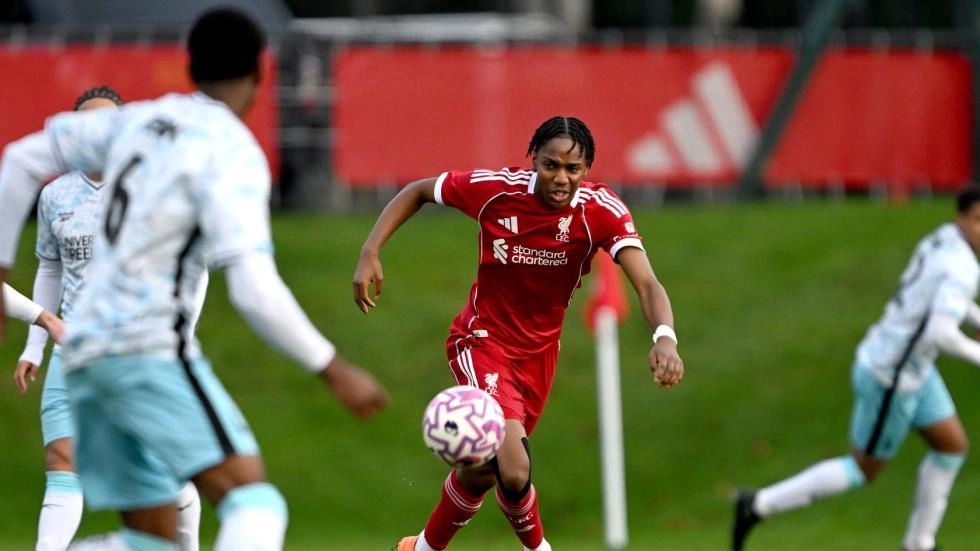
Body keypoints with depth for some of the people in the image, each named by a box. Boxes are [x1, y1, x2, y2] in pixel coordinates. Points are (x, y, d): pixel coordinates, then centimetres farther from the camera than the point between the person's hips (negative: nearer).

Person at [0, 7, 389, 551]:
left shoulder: (139, 121, 15)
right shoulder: (233, 154, -8)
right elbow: (255, 291, -17)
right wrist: (335, 372, -10)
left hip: (86, 356, 8)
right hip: (151, 350, -8)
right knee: (257, 506, -18)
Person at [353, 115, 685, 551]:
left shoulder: (603, 212, -19)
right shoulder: (496, 189, -21)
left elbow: (646, 284, -31)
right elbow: (417, 192, -3)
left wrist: (665, 337, -52)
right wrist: (370, 253, -14)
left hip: (539, 351, 3)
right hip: (483, 340, -3)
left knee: (482, 469, 17)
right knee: (514, 470, -23)